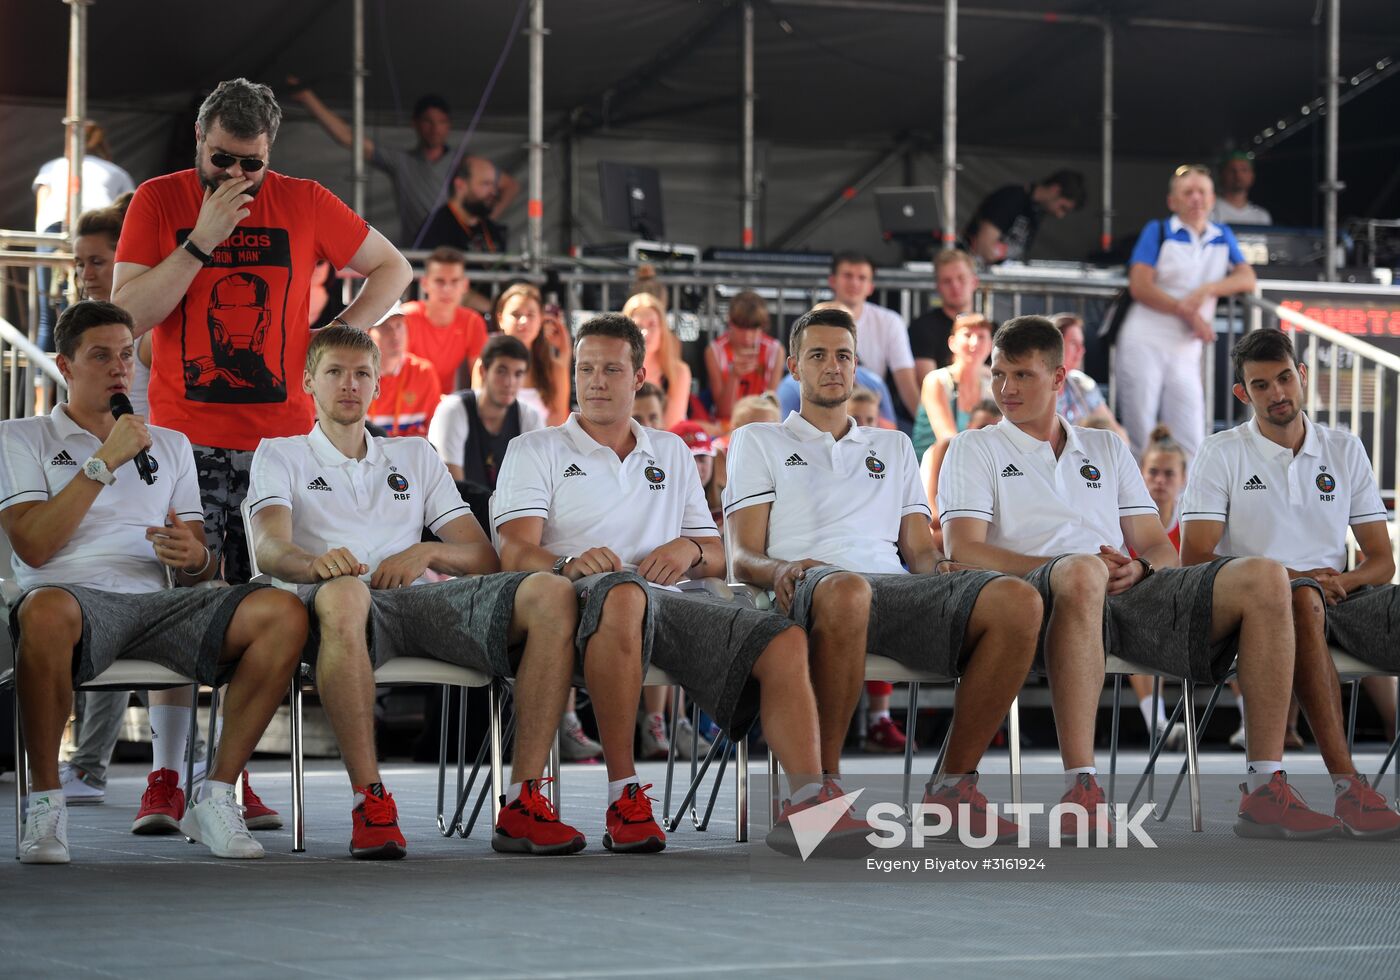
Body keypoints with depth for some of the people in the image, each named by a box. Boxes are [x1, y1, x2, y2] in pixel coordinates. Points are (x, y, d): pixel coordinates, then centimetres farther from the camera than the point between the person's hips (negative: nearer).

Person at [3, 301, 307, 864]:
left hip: (159, 602, 4)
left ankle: (216, 796, -18)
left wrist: (195, 557, -5)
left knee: (283, 614, -24)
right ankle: (45, 802, -26)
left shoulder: (170, 445, 28)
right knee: (46, 611, -43)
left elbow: (202, 565, 21)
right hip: (77, 594, -4)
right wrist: (105, 461, -4)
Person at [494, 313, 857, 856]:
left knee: (786, 644, -22)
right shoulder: (535, 450, 17)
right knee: (622, 591, -43)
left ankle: (807, 802, -35)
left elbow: (718, 558, 25)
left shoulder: (672, 454, 29)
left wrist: (690, 550, -1)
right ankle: (623, 796, -40)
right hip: (585, 596, -5)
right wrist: (570, 563, -22)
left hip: (673, 602, 5)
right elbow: (516, 551, 1)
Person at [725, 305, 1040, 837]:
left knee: (1018, 600, -27)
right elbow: (743, 555, 10)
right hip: (810, 590, -4)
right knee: (845, 591, -46)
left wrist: (936, 568, -1)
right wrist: (780, 569, -14)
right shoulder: (757, 442, 23)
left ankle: (954, 782, -20)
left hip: (897, 589, 4)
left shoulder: (894, 446, 34)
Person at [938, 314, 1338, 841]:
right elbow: (963, 551, 2)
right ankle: (1081, 787, -48)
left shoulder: (1107, 448, 31)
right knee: (1081, 574, -43)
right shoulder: (974, 450, 19)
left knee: (1264, 577, -21)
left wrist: (1138, 567, -4)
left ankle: (1265, 789, -26)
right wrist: (1067, 567, -12)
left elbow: (1160, 548, 22)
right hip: (1040, 592, -4)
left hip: (1132, 592, 4)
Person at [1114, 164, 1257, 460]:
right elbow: (1139, 287, -8)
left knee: (1189, 447, -5)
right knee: (1141, 443, -6)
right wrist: (1187, 312, -13)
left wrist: (1207, 290, -14)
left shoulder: (1223, 237, 15)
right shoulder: (1158, 232, 3)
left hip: (1185, 355, 4)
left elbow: (1247, 278, 2)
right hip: (1143, 345, -4)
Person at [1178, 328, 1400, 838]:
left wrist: (1344, 580, -9)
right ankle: (1347, 786, -49)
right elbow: (1195, 559, -3)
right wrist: (1287, 577, -16)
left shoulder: (1344, 449, 17)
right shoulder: (1221, 454, 7)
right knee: (1303, 600, -41)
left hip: (1339, 596, 4)